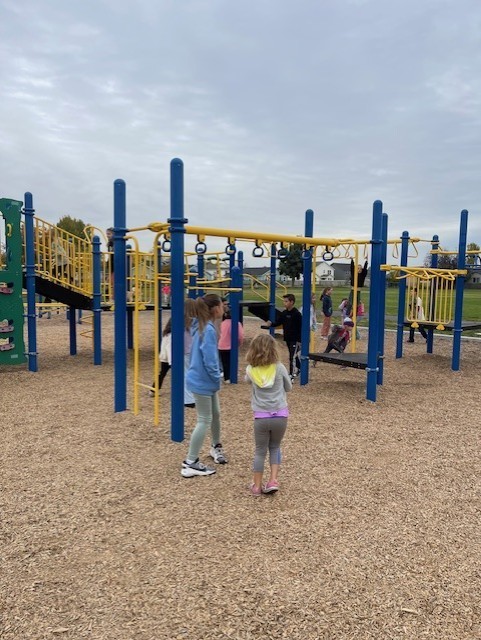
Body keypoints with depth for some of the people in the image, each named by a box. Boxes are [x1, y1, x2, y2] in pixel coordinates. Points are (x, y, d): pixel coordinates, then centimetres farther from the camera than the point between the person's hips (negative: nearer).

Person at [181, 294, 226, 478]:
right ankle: (190, 463, 7)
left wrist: (215, 378, 14)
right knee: (204, 421, -1)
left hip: (204, 380, 9)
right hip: (202, 382, -9)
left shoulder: (200, 326, 6)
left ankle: (216, 447, 43)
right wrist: (217, 378, -8)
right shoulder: (208, 330, -24)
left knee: (215, 414, 22)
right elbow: (210, 361, -25)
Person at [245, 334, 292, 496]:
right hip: (280, 416, 0)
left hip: (261, 417, 0)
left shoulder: (251, 370, -2)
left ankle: (257, 486, 21)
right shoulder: (279, 368, -5)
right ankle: (273, 480, 13)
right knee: (275, 448, 21)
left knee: (260, 451, 15)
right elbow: (289, 387, 10)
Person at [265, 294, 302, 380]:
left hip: (295, 339, -7)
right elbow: (278, 322, 8)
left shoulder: (297, 314, -15)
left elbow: (300, 328, -14)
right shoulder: (284, 313, 5)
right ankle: (299, 368, 38)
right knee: (294, 355, 20)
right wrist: (271, 324, -12)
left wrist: (299, 340, -16)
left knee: (293, 357, -7)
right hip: (287, 339, 7)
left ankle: (292, 374, -3)